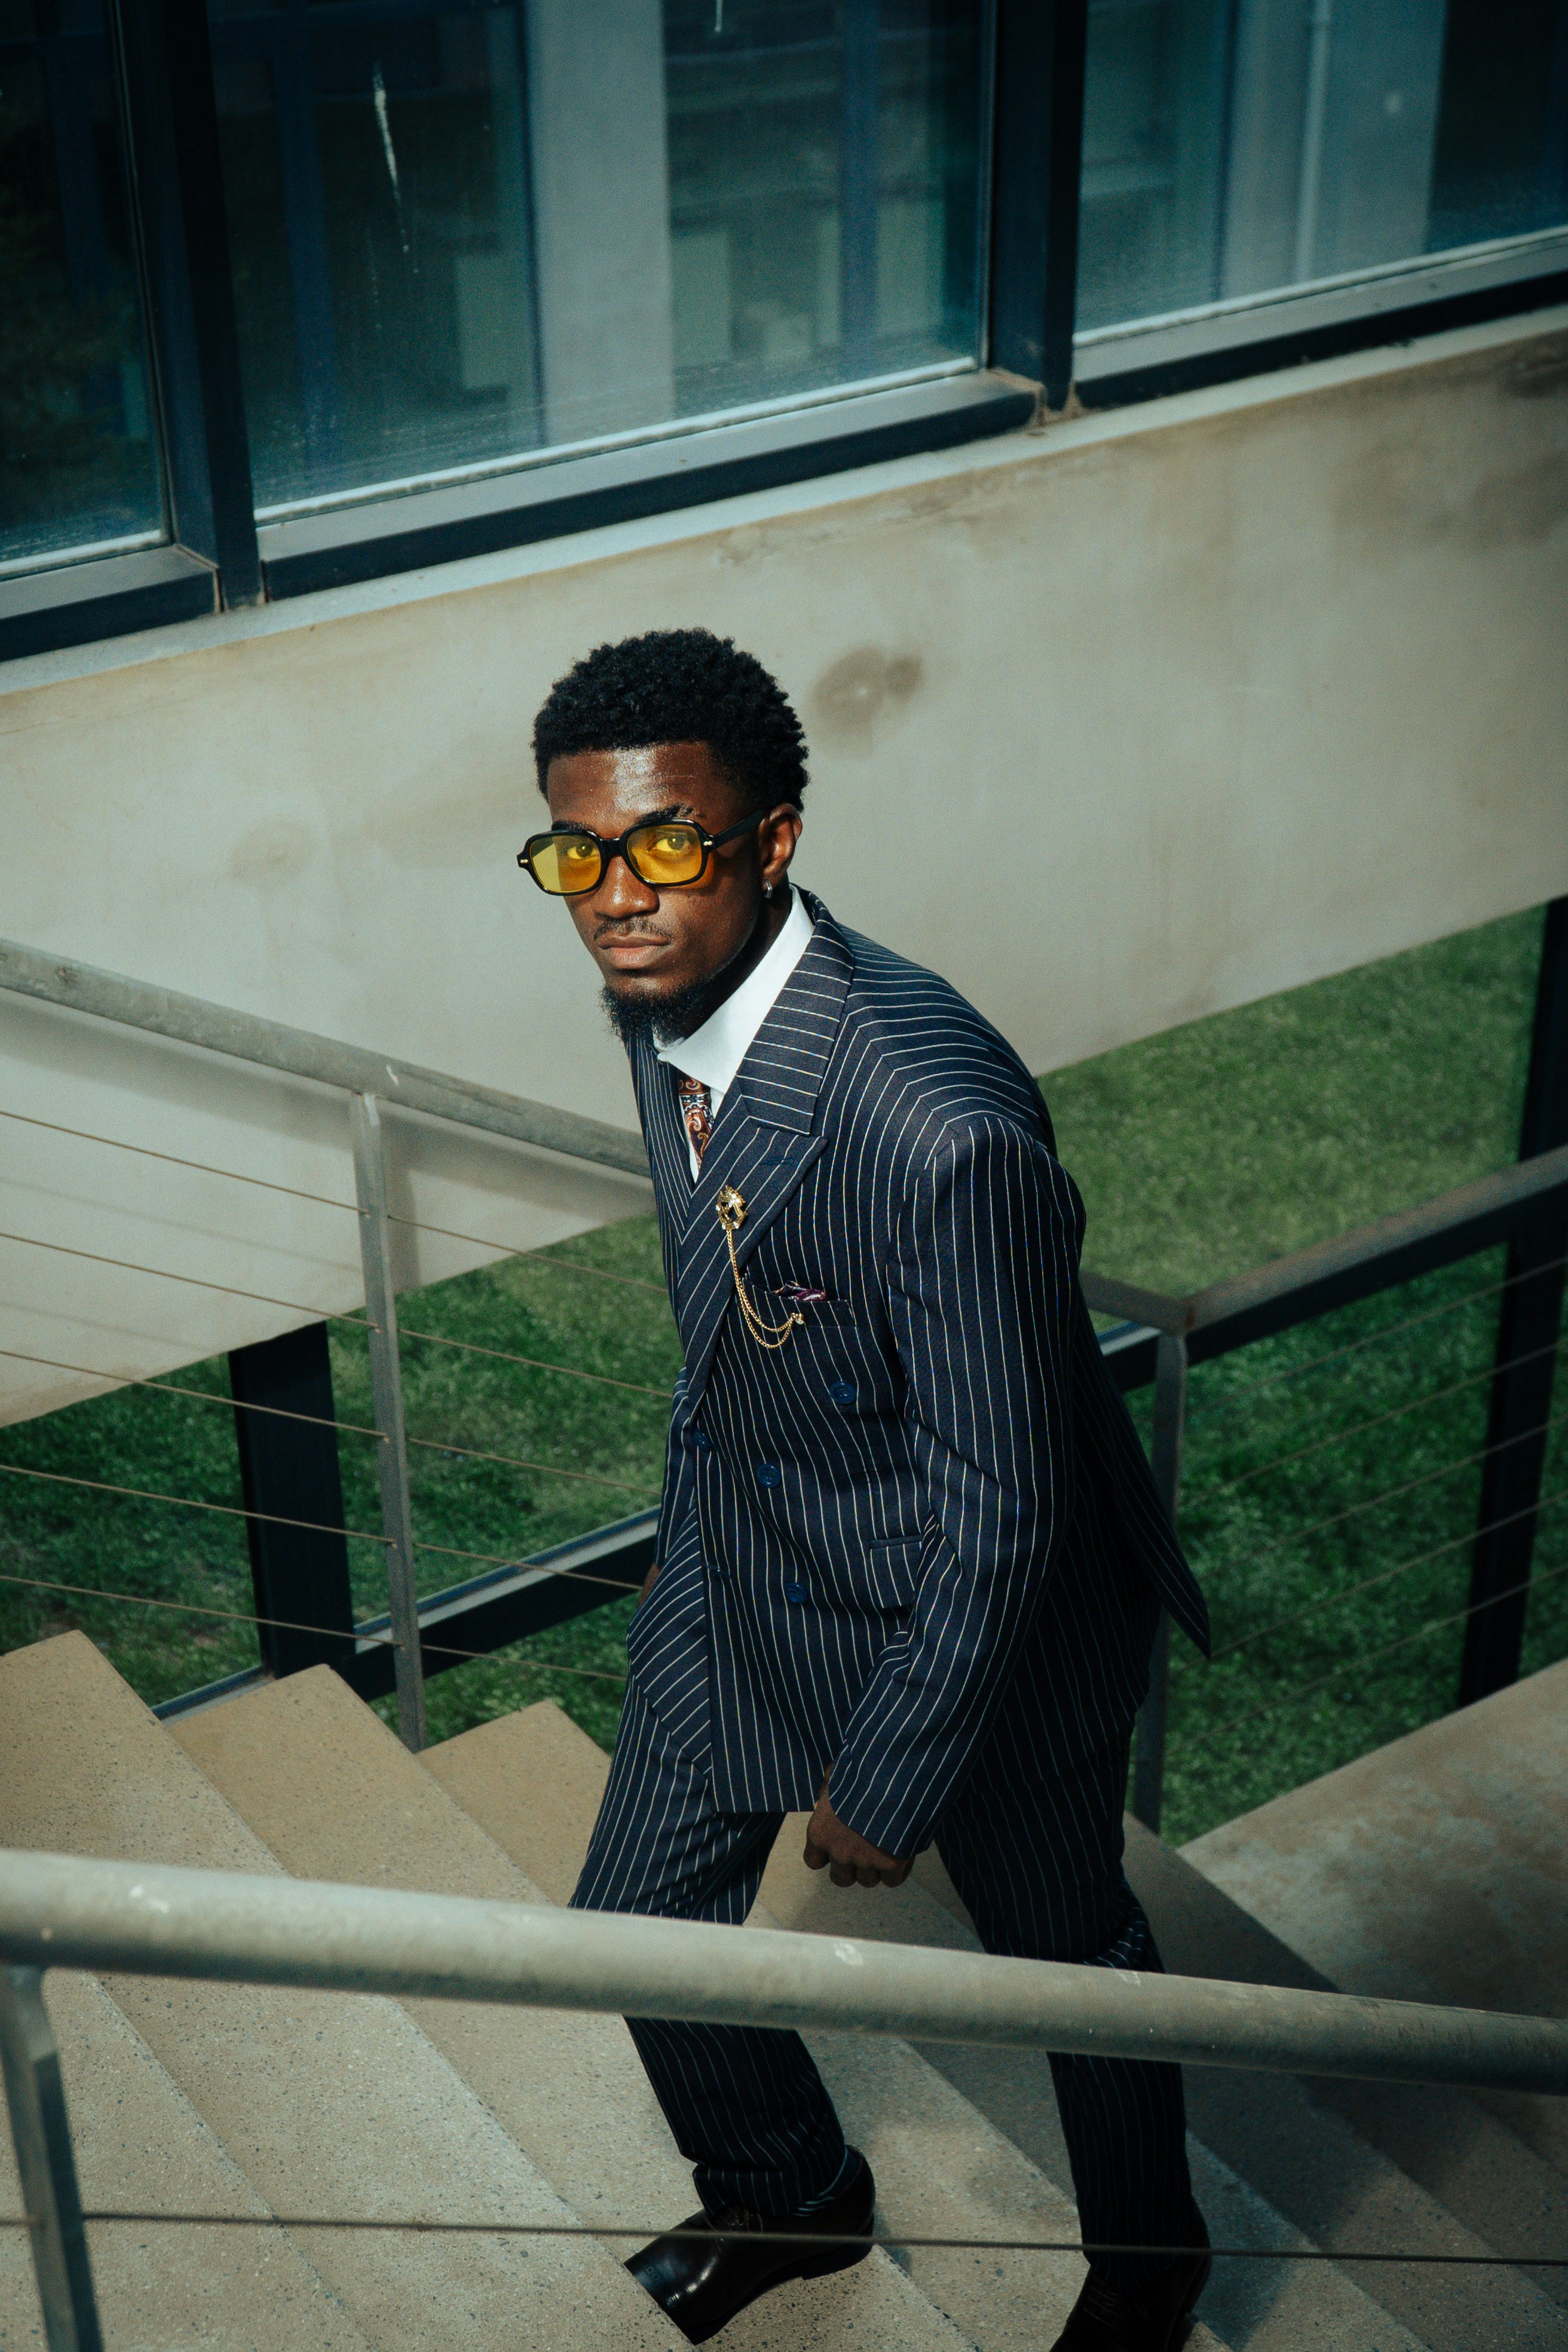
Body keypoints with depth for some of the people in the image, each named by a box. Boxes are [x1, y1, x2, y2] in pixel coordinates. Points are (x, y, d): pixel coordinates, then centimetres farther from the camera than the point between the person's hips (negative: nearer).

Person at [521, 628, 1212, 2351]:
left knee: (1063, 1955, 19)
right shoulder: (657, 1003, -11)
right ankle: (784, 2195, 51)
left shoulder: (942, 1123, -37)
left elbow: (999, 1501, -27)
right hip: (740, 1569, 7)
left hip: (981, 1612, -7)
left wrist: (891, 1776, -17)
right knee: (640, 1924, 19)